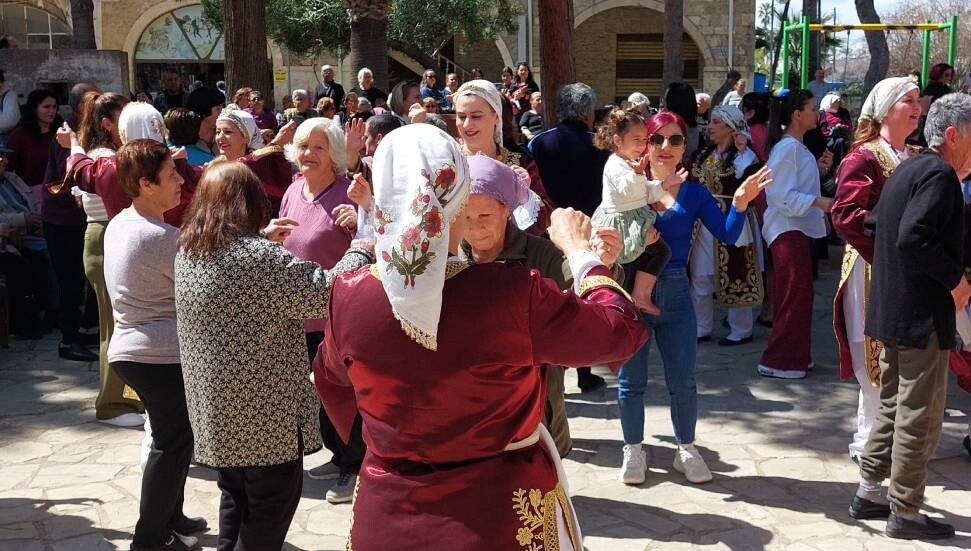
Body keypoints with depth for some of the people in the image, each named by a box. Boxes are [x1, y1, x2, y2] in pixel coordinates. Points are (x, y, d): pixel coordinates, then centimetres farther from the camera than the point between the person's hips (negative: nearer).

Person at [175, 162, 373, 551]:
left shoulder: (187, 252, 1)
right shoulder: (260, 258, -23)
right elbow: (325, 295, -22)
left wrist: (262, 238, 23)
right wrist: (361, 250, -8)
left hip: (215, 410, 8)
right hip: (265, 415, -8)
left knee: (235, 498, 25)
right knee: (269, 509, 9)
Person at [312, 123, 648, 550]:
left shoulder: (349, 296, -16)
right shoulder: (514, 295, -25)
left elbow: (332, 375, 7)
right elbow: (620, 330, -7)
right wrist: (580, 251, 6)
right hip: (502, 513, -2)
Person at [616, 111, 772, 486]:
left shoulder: (694, 193, 0)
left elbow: (727, 235, -7)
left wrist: (740, 203, -23)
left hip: (675, 293, 1)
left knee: (683, 381, 9)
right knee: (631, 380, 10)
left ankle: (686, 450, 27)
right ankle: (633, 450, 26)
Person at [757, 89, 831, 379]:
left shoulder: (797, 147, 14)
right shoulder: (788, 147, -16)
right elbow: (782, 194, -22)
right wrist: (819, 201, -25)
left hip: (798, 227, 10)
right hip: (788, 229, -10)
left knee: (795, 295, 15)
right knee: (795, 295, -7)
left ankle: (794, 356, 24)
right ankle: (777, 361, 0)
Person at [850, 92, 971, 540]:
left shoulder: (906, 170, 13)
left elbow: (872, 226, 18)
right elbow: (914, 238, -28)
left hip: (892, 309, 10)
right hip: (923, 315, -10)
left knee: (893, 406, 19)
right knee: (920, 418, 0)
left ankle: (869, 492, 26)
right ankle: (905, 513, 8)